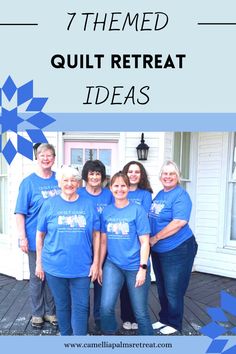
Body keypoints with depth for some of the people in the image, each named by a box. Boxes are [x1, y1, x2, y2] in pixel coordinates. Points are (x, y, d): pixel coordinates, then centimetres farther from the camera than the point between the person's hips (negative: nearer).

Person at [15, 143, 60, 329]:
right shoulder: (28, 182, -5)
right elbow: (20, 212, -5)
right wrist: (22, 237, -10)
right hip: (36, 239, -2)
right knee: (37, 278, 11)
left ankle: (50, 311, 32)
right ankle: (37, 313, 30)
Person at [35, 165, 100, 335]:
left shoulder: (88, 205, -1)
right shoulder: (50, 205, -2)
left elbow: (96, 235, 2)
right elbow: (40, 235, 4)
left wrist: (95, 262, 0)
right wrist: (39, 263, 4)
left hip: (82, 267, 0)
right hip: (55, 267, 1)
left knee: (80, 307, 7)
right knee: (62, 305, 16)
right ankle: (65, 335, 38)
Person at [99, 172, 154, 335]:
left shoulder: (137, 210, -8)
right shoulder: (106, 211, 4)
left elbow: (145, 242, -8)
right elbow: (104, 241, 9)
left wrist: (143, 268, -12)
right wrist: (99, 266, 9)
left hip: (135, 267, -2)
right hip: (112, 265, 3)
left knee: (140, 312, 8)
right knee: (106, 307, -8)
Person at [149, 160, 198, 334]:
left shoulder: (181, 195, -16)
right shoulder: (160, 194, 8)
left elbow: (179, 222, -26)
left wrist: (155, 238, -19)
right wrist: (152, 241, 7)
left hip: (178, 250, -8)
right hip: (158, 250, 8)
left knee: (173, 291, 7)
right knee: (162, 288, 20)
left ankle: (174, 323, 28)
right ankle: (164, 319, 39)